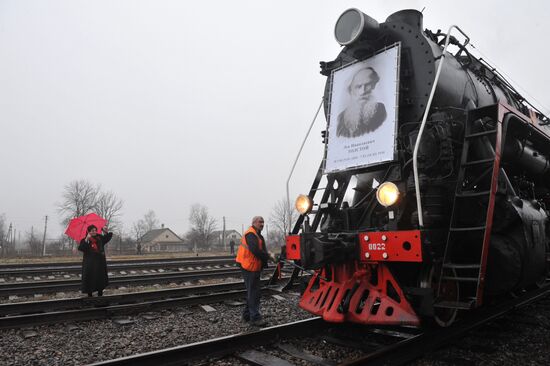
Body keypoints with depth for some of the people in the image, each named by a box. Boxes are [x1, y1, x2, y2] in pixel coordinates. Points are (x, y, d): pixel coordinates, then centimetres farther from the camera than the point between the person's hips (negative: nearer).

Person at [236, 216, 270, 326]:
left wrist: (264, 261, -7)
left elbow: (263, 251, 11)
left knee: (252, 292, 18)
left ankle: (247, 315, 28)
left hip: (254, 267, 10)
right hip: (250, 267, -10)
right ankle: (255, 317, 0)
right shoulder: (250, 235, -16)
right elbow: (255, 250, -28)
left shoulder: (258, 235, 17)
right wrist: (266, 256, -15)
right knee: (253, 293, -6)